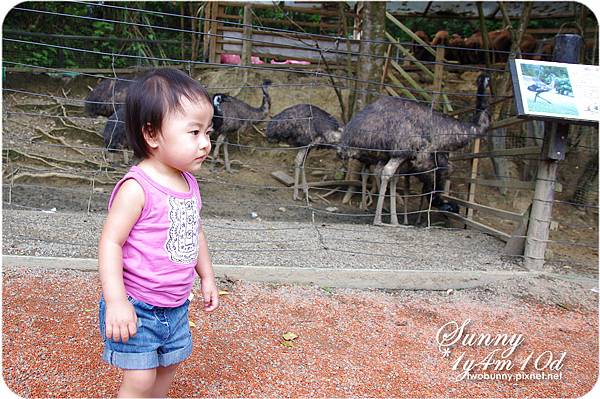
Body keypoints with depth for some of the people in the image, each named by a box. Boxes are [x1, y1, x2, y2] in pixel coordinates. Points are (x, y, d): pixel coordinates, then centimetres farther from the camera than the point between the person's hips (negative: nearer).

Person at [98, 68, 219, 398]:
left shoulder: (188, 182, 1)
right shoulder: (137, 187, -23)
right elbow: (110, 242, -22)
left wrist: (207, 276, 18)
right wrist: (115, 301, -25)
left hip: (175, 306, 8)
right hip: (136, 307, -7)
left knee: (170, 362, 23)